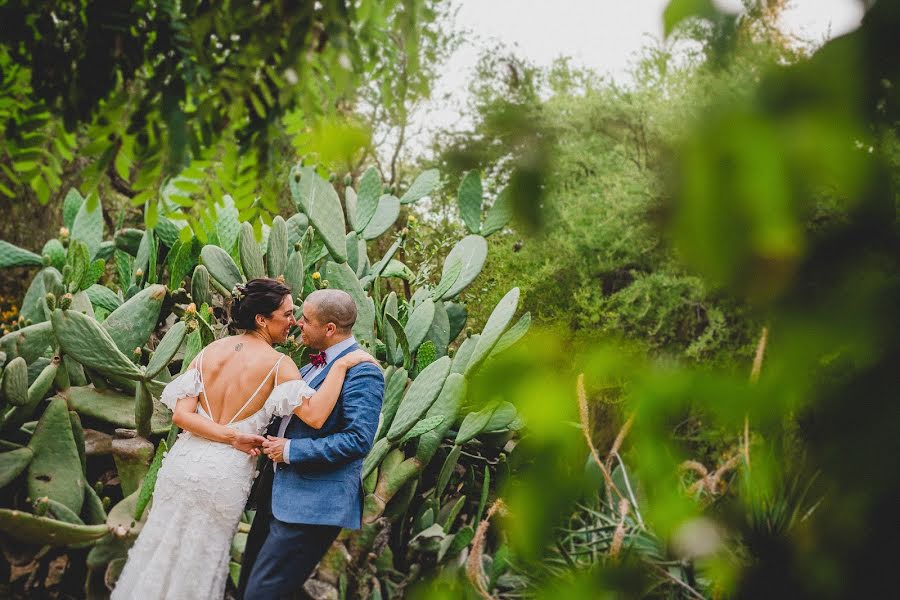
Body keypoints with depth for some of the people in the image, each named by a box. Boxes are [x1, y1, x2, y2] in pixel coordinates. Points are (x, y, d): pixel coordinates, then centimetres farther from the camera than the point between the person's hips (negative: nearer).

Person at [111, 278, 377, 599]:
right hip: (225, 474, -4)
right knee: (198, 566, 14)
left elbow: (181, 414, -6)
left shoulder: (210, 351, 2)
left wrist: (232, 436, -9)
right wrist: (342, 365, -18)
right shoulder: (278, 364, -12)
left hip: (184, 463, 4)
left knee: (160, 549, 19)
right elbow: (314, 414, -25)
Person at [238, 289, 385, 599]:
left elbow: (358, 440, -25)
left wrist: (290, 451, -19)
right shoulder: (313, 366, 13)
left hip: (312, 502, -9)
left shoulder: (362, 373, -15)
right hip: (277, 494, 10)